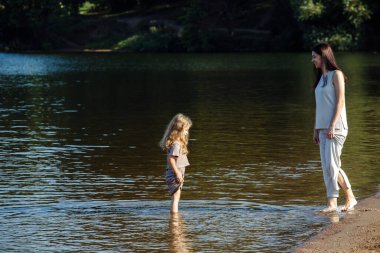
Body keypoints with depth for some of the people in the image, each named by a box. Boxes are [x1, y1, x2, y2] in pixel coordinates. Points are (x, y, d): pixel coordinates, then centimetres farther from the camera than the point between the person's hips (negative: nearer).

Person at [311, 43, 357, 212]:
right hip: (323, 128, 8)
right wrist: (316, 129, 15)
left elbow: (340, 101, -12)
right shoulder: (321, 77, 18)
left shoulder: (336, 74, -5)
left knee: (331, 166, -13)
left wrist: (332, 125, -18)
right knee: (327, 167, 3)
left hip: (335, 128, -8)